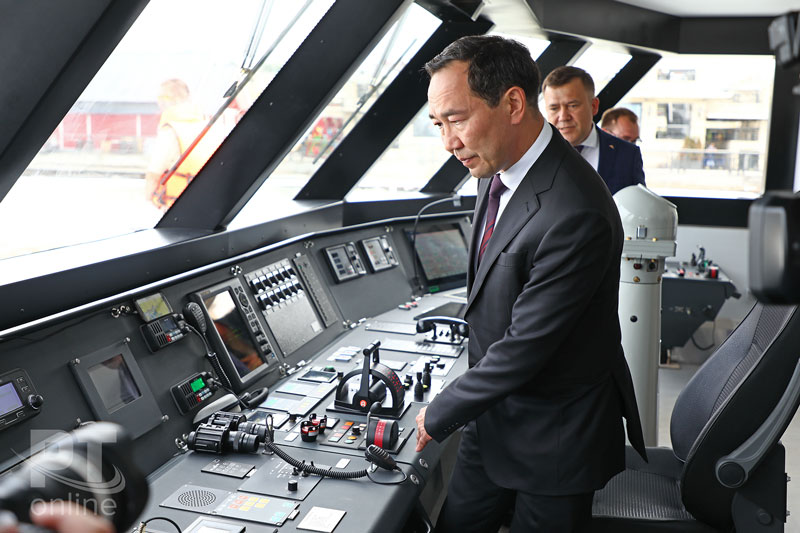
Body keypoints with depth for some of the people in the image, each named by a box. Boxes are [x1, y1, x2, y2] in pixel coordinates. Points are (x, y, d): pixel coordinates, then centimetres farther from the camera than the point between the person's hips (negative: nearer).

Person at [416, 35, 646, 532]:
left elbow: (524, 347, -26)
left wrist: (439, 416, -11)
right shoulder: (500, 167, -2)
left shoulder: (575, 216, -32)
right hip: (496, 410, 8)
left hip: (556, 439, -8)